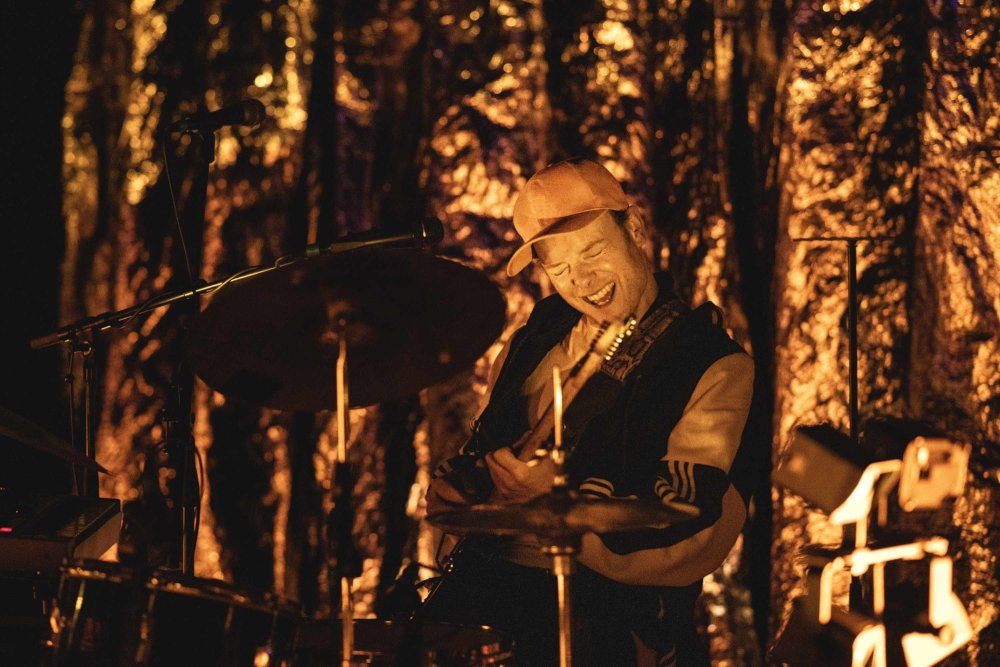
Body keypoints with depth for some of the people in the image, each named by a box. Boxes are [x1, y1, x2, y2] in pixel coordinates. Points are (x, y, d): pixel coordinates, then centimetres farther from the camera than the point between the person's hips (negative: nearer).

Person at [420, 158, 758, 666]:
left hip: (615, 600, -4)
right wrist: (451, 487, 6)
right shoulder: (535, 341, 18)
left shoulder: (714, 369, -1)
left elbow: (683, 523, -10)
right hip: (491, 575, 4)